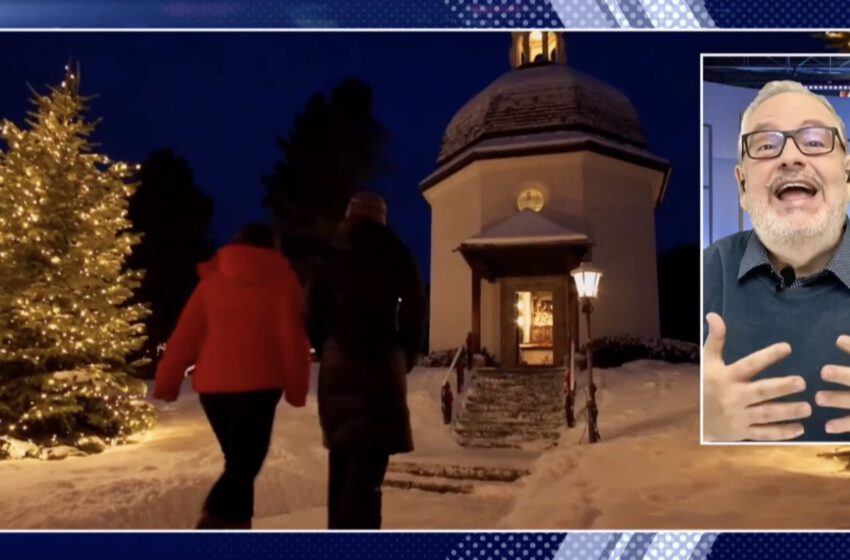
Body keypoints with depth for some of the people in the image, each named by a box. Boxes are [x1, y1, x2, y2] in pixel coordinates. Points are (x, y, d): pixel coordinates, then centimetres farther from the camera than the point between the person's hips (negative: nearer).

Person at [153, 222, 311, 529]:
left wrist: (166, 381, 12)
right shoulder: (282, 279, 4)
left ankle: (236, 523, 22)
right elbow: (293, 337, -2)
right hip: (258, 383, -4)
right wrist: (296, 388, 3)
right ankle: (215, 522, -19)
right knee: (245, 461, -2)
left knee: (238, 459, 18)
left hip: (212, 383, 4)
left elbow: (185, 333, 8)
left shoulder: (213, 278, 11)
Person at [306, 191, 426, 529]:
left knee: (343, 454, 15)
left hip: (337, 361, 4)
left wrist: (327, 351, 14)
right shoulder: (393, 255, 3)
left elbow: (314, 312, 4)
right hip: (380, 359, -4)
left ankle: (340, 529, 24)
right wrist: (406, 355, 10)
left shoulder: (333, 259, 9)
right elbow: (413, 308, -1)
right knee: (369, 457, -7)